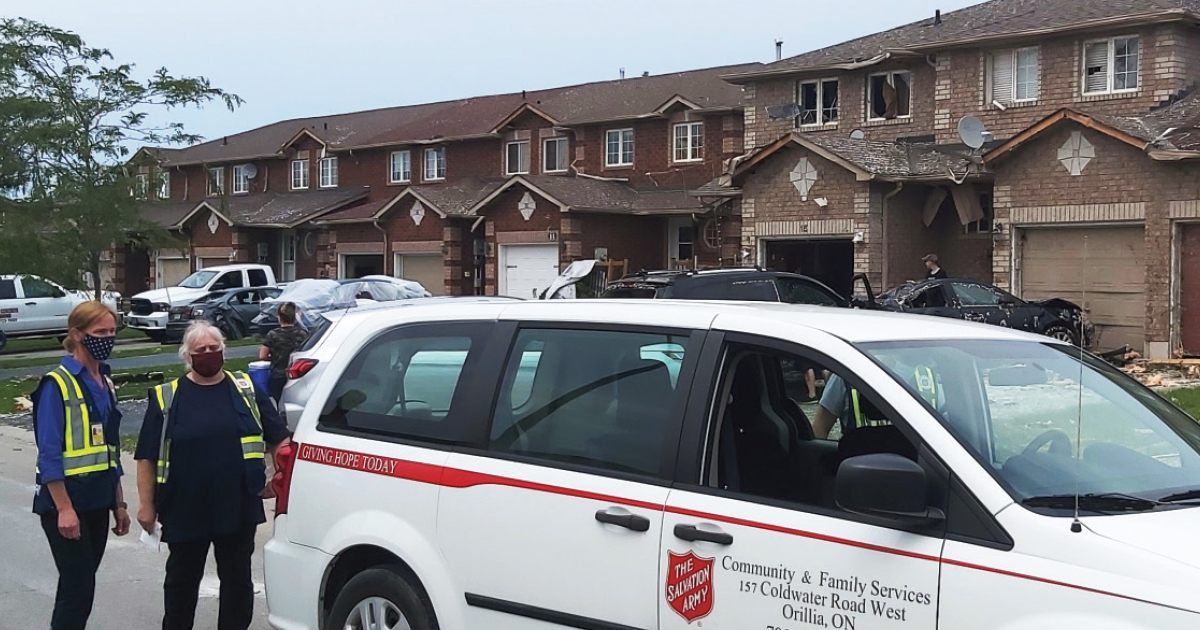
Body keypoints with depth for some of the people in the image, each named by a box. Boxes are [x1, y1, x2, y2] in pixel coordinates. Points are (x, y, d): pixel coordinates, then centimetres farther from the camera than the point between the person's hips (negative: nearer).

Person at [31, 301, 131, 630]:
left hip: (98, 501, 7)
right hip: (67, 501, -7)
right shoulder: (57, 384, -11)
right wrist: (64, 508, -19)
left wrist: (118, 503, 15)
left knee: (81, 586, 11)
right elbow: (49, 454, -16)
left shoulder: (104, 383, 12)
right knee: (78, 588, -7)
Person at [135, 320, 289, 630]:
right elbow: (147, 457, 1)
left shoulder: (245, 389, 5)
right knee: (182, 579, 14)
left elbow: (278, 438, 9)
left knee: (237, 579, 9)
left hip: (238, 508, 1)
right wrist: (146, 505, -2)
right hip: (185, 510, -1)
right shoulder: (167, 397, 1)